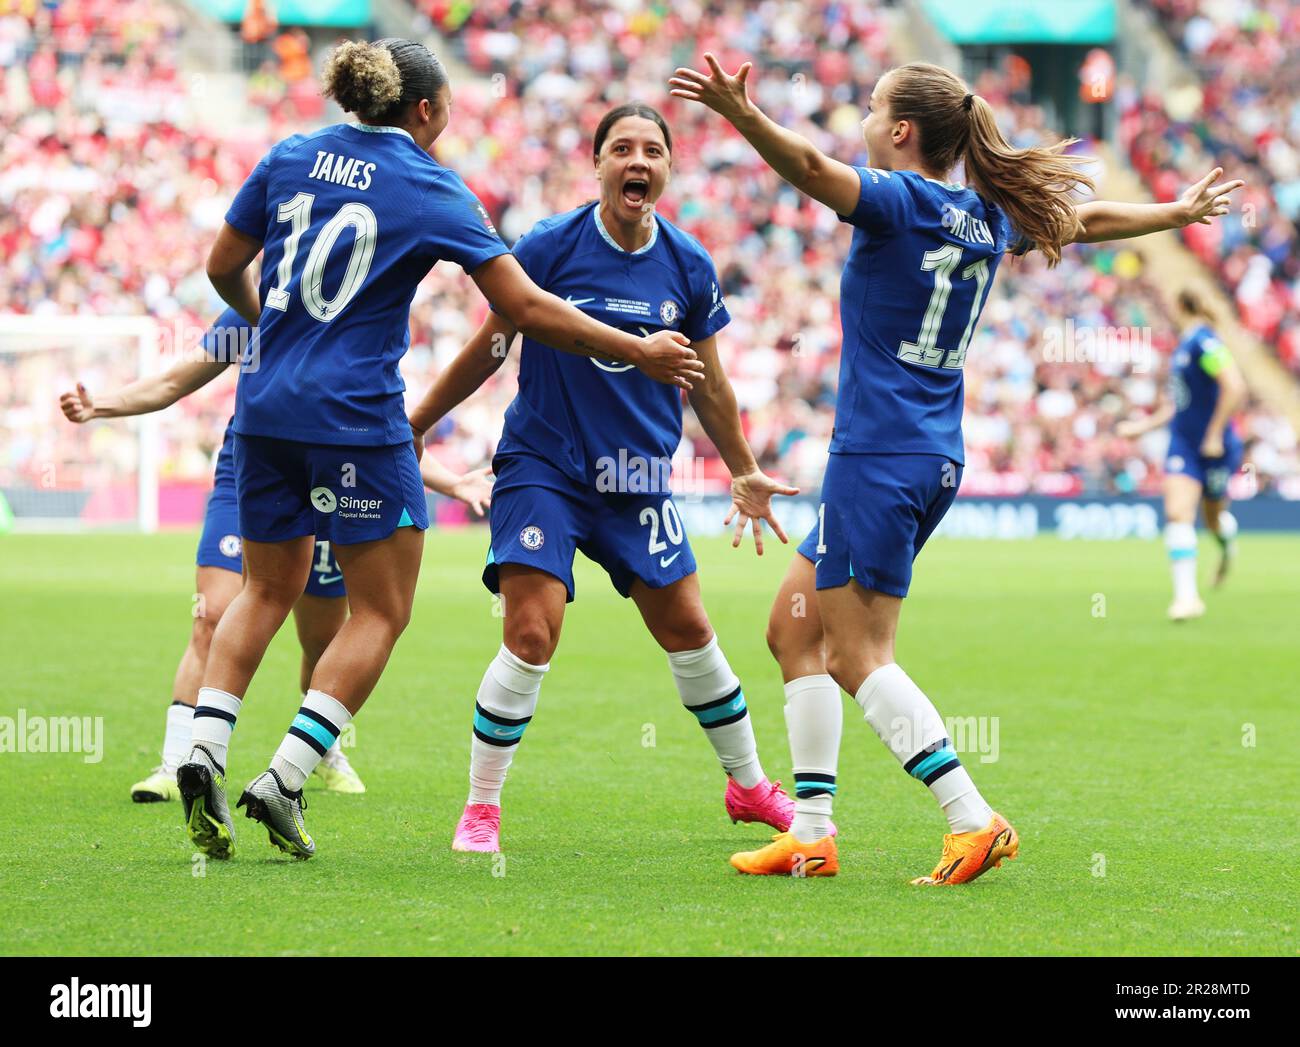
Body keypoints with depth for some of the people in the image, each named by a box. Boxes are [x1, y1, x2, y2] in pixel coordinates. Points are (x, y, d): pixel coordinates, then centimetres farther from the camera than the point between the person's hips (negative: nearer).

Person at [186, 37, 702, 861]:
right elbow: (525, 308, -6)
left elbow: (224, 267, 13)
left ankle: (204, 752, -1)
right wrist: (638, 352, 3)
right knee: (382, 610, 4)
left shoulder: (291, 158, 7)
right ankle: (285, 780, -8)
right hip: (358, 418, -6)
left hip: (268, 409, 6)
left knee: (269, 590, 19)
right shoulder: (434, 190, -5)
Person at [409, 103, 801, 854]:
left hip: (640, 477, 4)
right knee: (532, 636, -16)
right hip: (542, 466, -3)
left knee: (688, 632, 9)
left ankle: (749, 785, 29)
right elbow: (490, 348, 0)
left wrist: (744, 472, 19)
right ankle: (481, 808, -2)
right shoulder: (550, 247, -11)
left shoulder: (688, 265, -1)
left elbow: (706, 381, 13)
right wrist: (413, 426, 4)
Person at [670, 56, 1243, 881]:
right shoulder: (989, 218, 12)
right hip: (935, 461, 9)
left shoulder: (898, 200, -10)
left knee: (858, 658, -6)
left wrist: (743, 117, -45)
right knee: (795, 630, 14)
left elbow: (815, 169, -30)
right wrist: (1179, 212, 44)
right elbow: (1085, 219, 27)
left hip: (878, 459, -9)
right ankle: (812, 833, 11)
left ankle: (975, 820, -15)